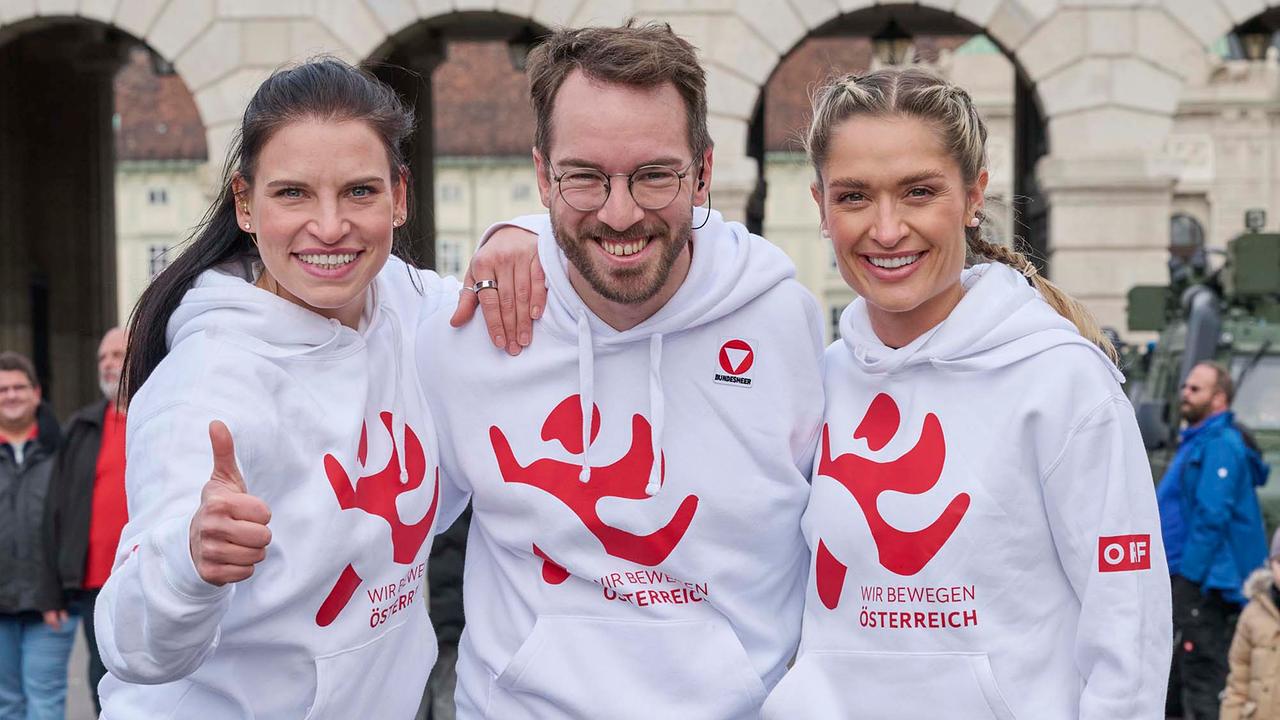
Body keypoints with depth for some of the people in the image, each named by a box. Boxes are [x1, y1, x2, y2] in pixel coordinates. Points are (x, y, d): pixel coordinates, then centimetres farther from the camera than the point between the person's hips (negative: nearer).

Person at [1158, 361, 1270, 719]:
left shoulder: (1221, 444, -12)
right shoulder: (1196, 441, 20)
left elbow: (1212, 516, -20)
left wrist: (1188, 575, -22)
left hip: (1202, 581, -11)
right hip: (1185, 574, 11)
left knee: (1202, 676, -9)